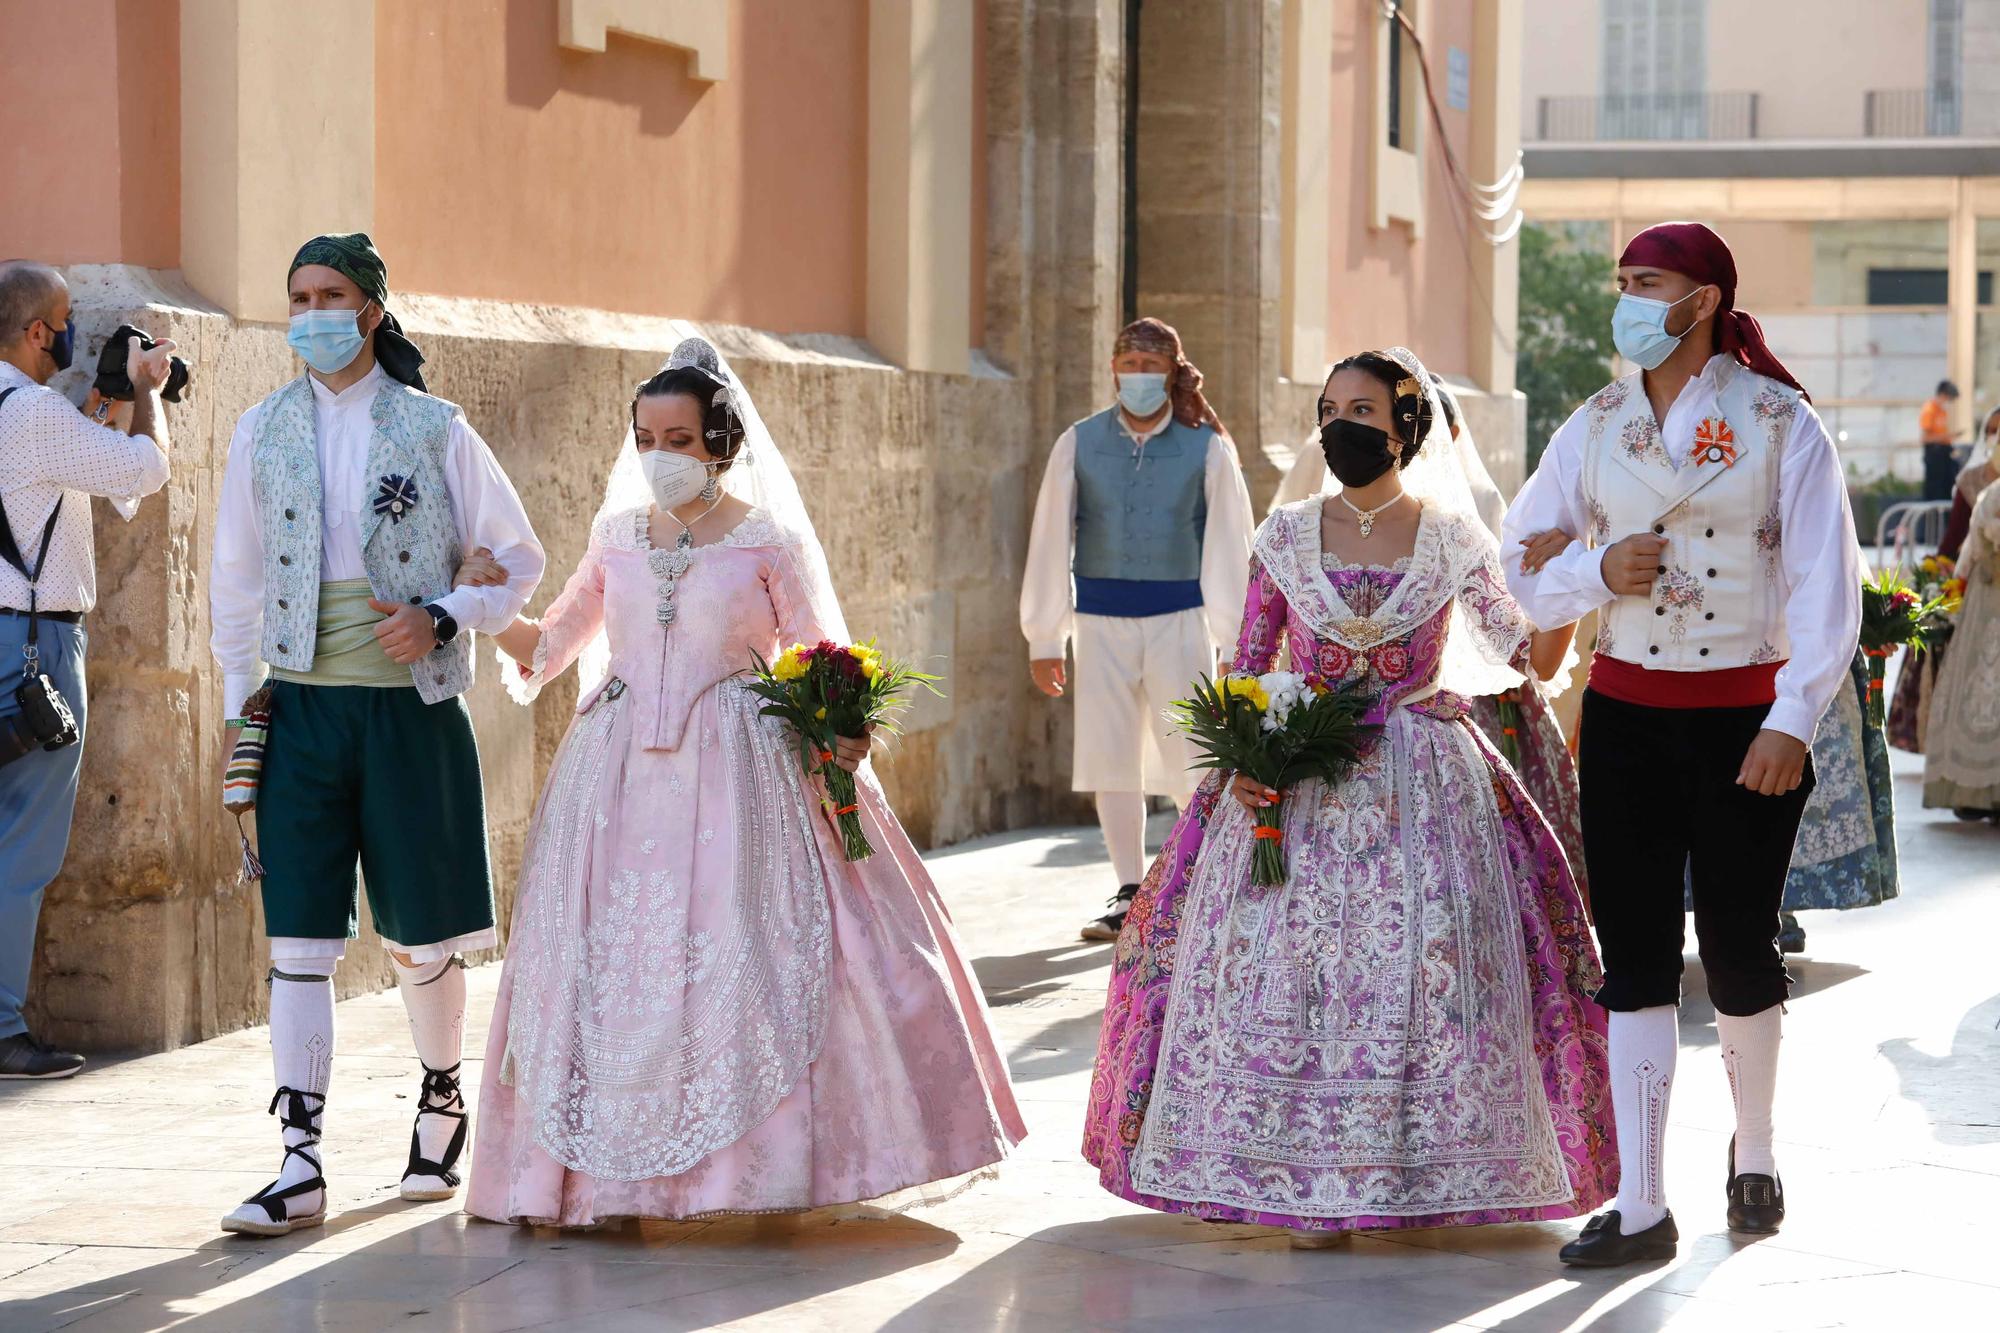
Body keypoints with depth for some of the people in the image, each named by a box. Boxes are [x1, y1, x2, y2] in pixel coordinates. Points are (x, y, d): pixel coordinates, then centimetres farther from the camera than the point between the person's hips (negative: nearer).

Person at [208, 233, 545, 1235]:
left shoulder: (434, 431, 1)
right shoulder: (264, 432, 7)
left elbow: (518, 562, 5)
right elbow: (237, 580, 14)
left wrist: (441, 620, -11)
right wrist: (239, 711, 10)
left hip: (412, 708, -1)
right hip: (302, 708, 1)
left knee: (420, 936, 7)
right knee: (298, 939, -5)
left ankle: (440, 1101, 32)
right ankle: (300, 1165, -5)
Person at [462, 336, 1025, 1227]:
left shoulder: (768, 539, -1)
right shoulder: (618, 533, 11)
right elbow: (556, 639, 22)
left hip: (734, 769, -4)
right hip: (621, 768, 4)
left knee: (738, 950, -8)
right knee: (607, 959, 0)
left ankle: (767, 1161, 0)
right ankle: (600, 1177, 4)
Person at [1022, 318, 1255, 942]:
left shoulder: (1207, 449, -1)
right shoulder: (1078, 445, 2)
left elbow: (1229, 546, 0)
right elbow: (1050, 541, 5)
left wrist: (1233, 642, -3)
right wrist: (1044, 639, 4)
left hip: (1178, 619, -2)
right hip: (1101, 621, 2)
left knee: (1189, 762, -3)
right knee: (1110, 761, 5)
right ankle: (1129, 895, 16)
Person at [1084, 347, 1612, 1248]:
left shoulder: (1453, 539, 2)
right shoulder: (1286, 536, 5)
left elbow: (1530, 657, -1)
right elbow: (1246, 667, 7)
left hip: (1423, 790, -1)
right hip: (1299, 784, 1)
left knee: (1427, 964, -7)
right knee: (1286, 962, -6)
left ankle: (1425, 1170, 3)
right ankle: (1306, 1180, -1)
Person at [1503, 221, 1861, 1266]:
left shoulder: (1781, 425, -4)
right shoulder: (1595, 426, 7)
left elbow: (1826, 583, -9)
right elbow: (1522, 567, 11)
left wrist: (1792, 721, -18)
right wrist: (1599, 569, -10)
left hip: (1745, 716, -3)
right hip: (1625, 714, 3)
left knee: (1737, 949, 3)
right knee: (1636, 956, 0)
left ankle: (1754, 1146, 31)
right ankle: (1640, 1208, 2)